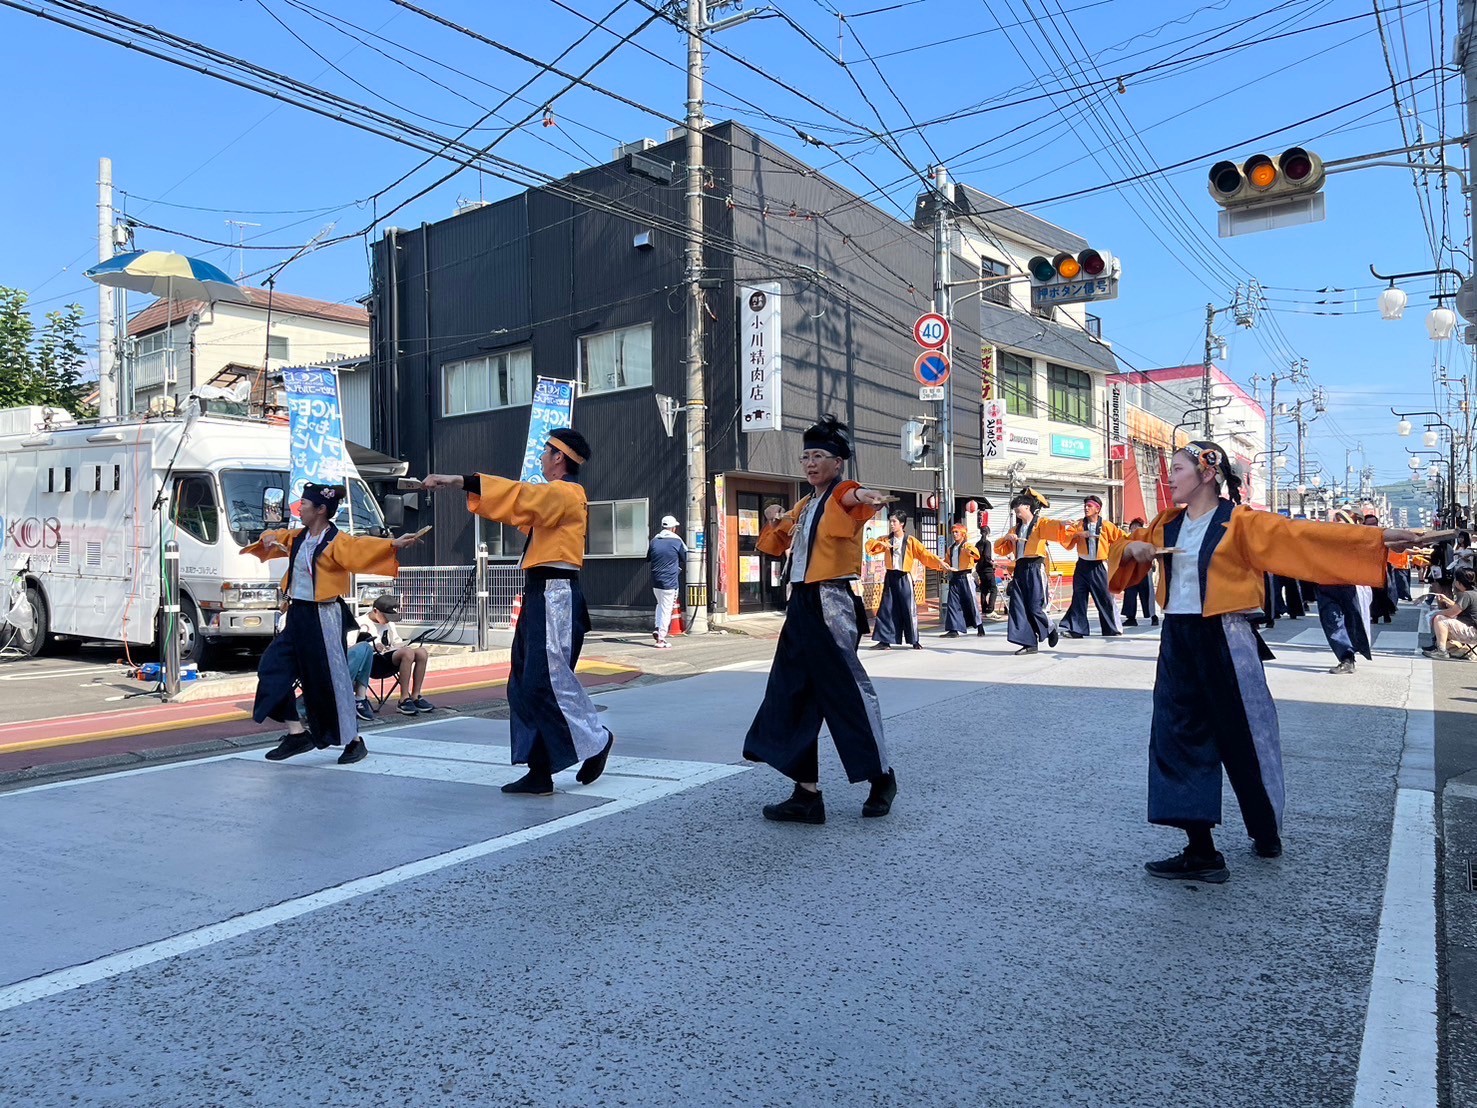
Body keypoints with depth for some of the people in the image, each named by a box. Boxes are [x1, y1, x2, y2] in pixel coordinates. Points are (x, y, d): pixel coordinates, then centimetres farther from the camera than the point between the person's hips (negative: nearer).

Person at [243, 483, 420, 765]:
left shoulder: (336, 541, -14)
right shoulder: (297, 537, 10)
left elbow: (362, 548, -31)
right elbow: (276, 539, 29)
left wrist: (393, 544, -49)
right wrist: (269, 540, 5)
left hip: (323, 618, -8)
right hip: (298, 615, 8)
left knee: (331, 678, -3)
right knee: (274, 668, 8)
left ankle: (355, 740, 12)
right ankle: (297, 733, 17)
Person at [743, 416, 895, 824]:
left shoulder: (845, 496, -6)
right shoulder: (802, 507, 17)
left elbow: (862, 501, -31)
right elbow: (772, 545, 28)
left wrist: (860, 495, -55)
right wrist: (772, 521, 6)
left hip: (833, 605, -8)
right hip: (801, 605, 8)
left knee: (850, 690, -1)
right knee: (793, 697, 6)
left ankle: (882, 777, 20)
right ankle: (807, 794, 12)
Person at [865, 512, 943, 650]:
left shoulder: (911, 541, -4)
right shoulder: (887, 540, 8)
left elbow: (925, 554, -9)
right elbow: (870, 544, 5)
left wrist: (939, 562, -23)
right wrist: (881, 544, -14)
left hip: (904, 578, -3)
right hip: (890, 577, 4)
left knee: (909, 610, 0)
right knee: (886, 610, 2)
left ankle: (914, 641, 11)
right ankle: (885, 641, 6)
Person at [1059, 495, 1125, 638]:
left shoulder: (1106, 525, -2)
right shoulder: (1079, 525, 5)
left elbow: (1123, 538, 0)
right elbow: (1065, 536, -5)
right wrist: (1077, 533, -19)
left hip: (1099, 567, -2)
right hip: (1082, 566, 2)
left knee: (1106, 599, 0)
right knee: (1078, 598, 1)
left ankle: (1114, 629, 11)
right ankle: (1076, 629, 5)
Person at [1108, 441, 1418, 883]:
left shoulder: (1240, 523, -7)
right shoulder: (1166, 525, 9)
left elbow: (1304, 534, -14)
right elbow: (1123, 552, 20)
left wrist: (1377, 538, -22)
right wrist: (1133, 548, -3)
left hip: (1224, 641, -5)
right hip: (1178, 640, 5)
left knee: (1244, 737, 7)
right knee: (1179, 737, 3)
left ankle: (1266, 831, 27)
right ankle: (1201, 851, 12)